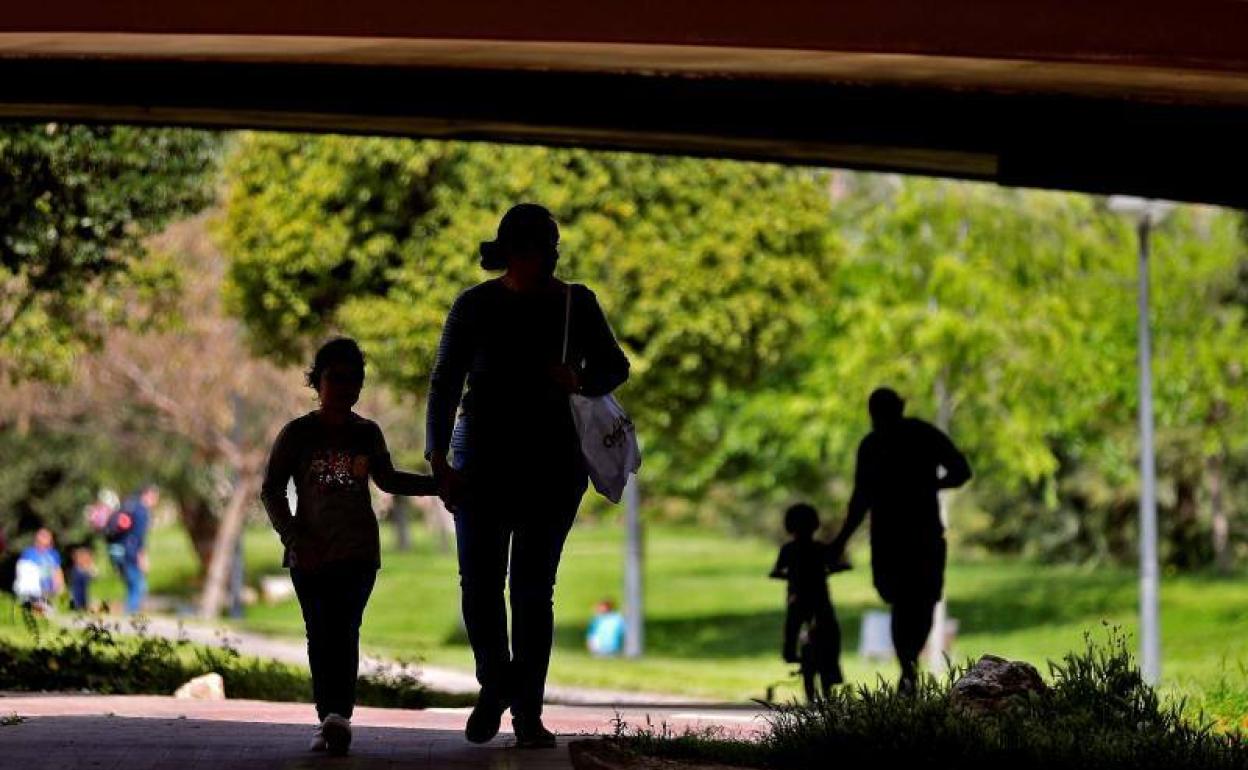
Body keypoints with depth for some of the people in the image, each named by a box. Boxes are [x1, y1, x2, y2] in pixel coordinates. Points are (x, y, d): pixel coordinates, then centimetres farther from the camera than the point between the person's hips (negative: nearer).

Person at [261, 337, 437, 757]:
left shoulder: (367, 434, 9)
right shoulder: (297, 434, 0)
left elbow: (387, 479, 26)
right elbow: (271, 490, 1)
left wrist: (439, 484, 22)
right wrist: (293, 537, -11)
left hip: (358, 552, 1)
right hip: (311, 555, 0)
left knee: (344, 630, -15)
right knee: (320, 637, -1)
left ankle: (339, 715, -28)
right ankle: (327, 719, 4)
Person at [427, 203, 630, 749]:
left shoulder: (575, 304, 2)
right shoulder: (476, 306, -2)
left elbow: (614, 367, 10)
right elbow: (445, 384, -1)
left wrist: (579, 381, -13)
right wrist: (439, 461, -10)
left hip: (552, 463, 0)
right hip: (481, 461, 0)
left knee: (534, 587, -2)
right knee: (480, 581, -4)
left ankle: (528, 712, 1)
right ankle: (495, 686, 19)